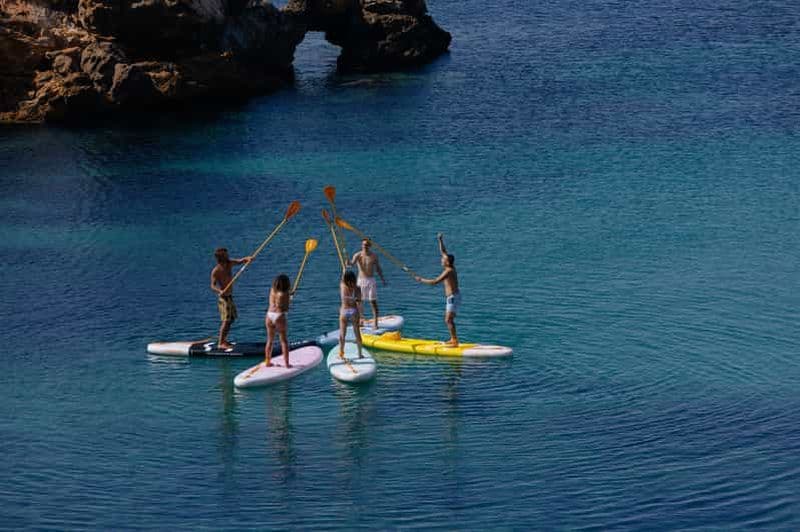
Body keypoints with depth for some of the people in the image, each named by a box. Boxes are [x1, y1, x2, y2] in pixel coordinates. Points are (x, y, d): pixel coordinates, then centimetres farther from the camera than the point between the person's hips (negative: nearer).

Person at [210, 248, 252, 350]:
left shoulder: (229, 263, 2)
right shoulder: (216, 271, -18)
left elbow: (240, 260, 2)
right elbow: (213, 285, -22)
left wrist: (247, 259, -21)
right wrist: (220, 291, -41)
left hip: (230, 296, 8)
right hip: (223, 297, -8)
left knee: (232, 319, 14)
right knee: (226, 320, -12)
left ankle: (223, 340, 24)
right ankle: (220, 343, -9)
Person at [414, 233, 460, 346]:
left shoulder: (448, 271, -18)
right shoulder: (450, 267, 6)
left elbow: (435, 282, -21)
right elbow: (443, 252, 16)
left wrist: (421, 280, -13)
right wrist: (440, 240, 12)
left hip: (453, 297, -10)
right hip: (452, 297, 10)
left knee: (449, 320, -13)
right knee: (448, 319, 16)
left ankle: (455, 341, -16)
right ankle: (453, 339, 20)